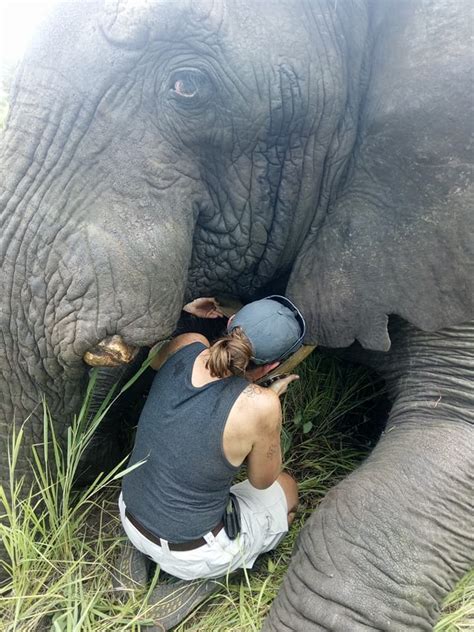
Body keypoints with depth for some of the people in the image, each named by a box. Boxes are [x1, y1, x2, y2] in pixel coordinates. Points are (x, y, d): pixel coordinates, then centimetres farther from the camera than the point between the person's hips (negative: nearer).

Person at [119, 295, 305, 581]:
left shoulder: (187, 347, -16)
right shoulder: (260, 406, -31)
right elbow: (262, 481, -9)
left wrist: (184, 310, 15)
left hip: (131, 521, 5)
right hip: (191, 557, -4)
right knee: (287, 488, 21)